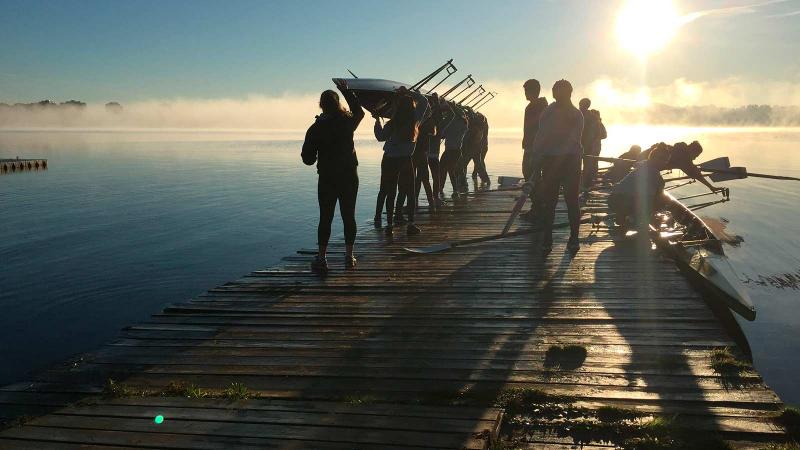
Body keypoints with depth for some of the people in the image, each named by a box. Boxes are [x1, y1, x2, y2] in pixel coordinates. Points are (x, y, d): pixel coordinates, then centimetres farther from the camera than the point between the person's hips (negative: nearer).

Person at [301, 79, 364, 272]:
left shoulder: (315, 129, -8)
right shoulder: (347, 123, -4)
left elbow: (308, 159, -5)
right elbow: (359, 111, 21)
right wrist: (346, 91, 26)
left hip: (327, 178, -1)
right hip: (349, 176, 2)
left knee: (325, 218, 4)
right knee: (349, 216, 9)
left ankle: (322, 258, 2)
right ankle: (349, 256, 12)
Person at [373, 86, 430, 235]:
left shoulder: (391, 124, -11)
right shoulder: (416, 120, -8)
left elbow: (380, 137, 7)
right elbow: (424, 101, 8)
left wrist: (377, 120, 17)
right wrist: (408, 92, 9)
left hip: (389, 160, 0)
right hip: (405, 160, 0)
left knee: (386, 191, 7)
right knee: (410, 192, 6)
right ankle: (411, 223, -3)